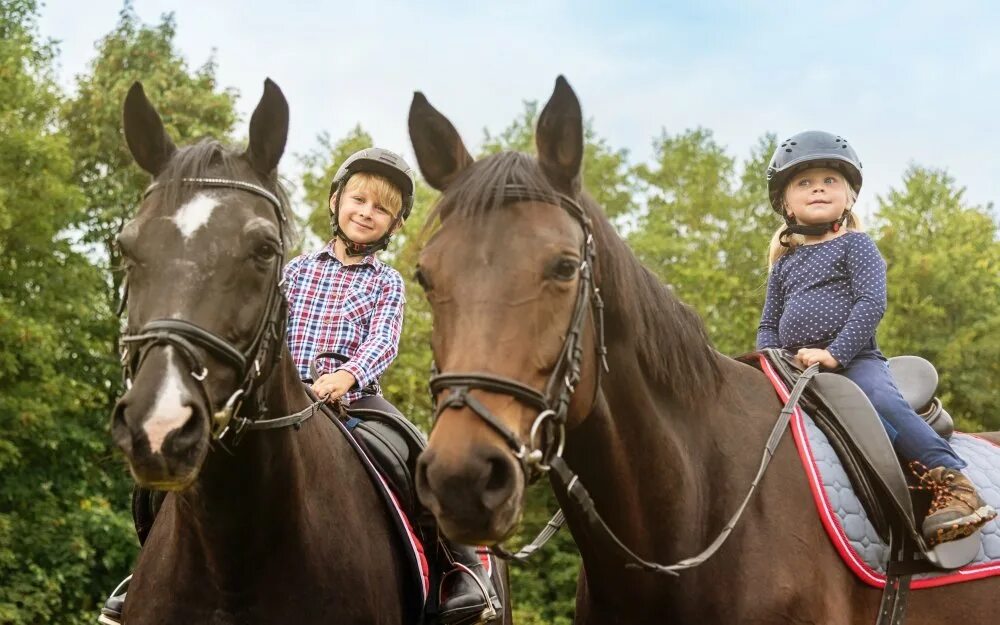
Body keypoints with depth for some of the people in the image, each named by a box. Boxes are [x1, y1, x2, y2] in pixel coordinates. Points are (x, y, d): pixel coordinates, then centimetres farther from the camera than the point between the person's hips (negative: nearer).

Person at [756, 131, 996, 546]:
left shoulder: (854, 245, 4)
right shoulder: (784, 262, 20)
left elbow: (871, 302, -10)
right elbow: (768, 324, 21)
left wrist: (835, 352, -20)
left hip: (855, 359, -5)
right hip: (797, 368, 5)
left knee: (882, 400, -32)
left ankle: (952, 483, -35)